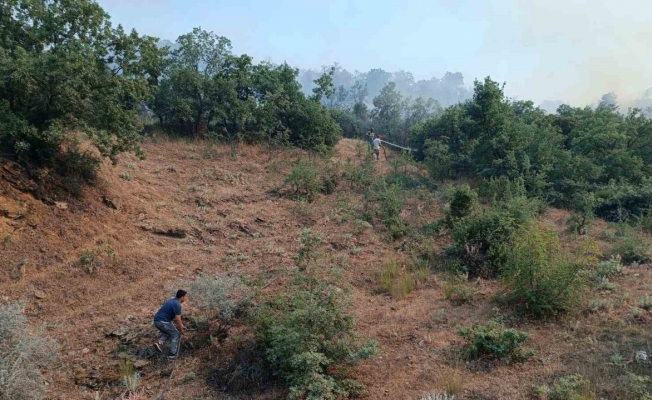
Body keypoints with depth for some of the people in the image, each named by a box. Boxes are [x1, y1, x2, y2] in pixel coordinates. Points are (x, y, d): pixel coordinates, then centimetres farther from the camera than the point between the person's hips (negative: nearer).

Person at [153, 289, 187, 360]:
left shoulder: (173, 300, 15)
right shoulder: (177, 305, -15)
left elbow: (176, 316, 25)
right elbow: (178, 319, -14)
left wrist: (182, 325, 26)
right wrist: (181, 330, 1)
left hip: (157, 320, 9)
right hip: (163, 322, -9)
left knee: (167, 332, 30)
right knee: (176, 335, 4)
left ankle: (159, 343, 7)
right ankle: (173, 355, 2)